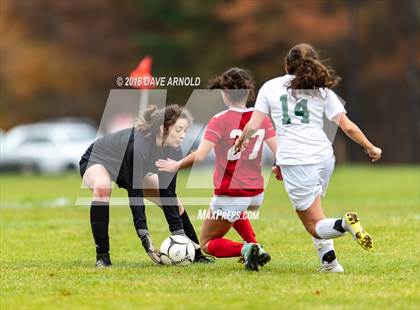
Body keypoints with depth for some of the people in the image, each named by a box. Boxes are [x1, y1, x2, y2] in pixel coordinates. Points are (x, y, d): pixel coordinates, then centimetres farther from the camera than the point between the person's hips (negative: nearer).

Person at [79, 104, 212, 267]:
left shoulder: (174, 152, -20)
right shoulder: (138, 146, -42)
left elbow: (167, 192, -16)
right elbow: (134, 194, -41)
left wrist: (178, 233, -23)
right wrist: (145, 237, -46)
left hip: (128, 169, 7)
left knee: (175, 204, -1)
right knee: (102, 186, -42)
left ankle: (197, 254, 18)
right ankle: (102, 256, -33)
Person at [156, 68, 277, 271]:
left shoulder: (219, 121, -14)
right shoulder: (262, 119, -1)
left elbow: (199, 156, -20)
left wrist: (176, 165, -4)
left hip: (229, 194, -5)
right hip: (256, 194, 6)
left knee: (206, 244, 12)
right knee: (235, 211, 42)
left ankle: (245, 249, -16)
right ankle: (256, 247, 17)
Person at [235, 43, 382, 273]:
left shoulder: (270, 87, 8)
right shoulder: (322, 90, 11)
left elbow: (252, 126, 4)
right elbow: (348, 127, 6)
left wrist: (242, 140, 25)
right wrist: (370, 148, 19)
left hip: (294, 162, -4)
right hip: (324, 157, 4)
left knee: (314, 226, 1)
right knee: (311, 209, 27)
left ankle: (345, 224, -31)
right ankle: (328, 259, 9)